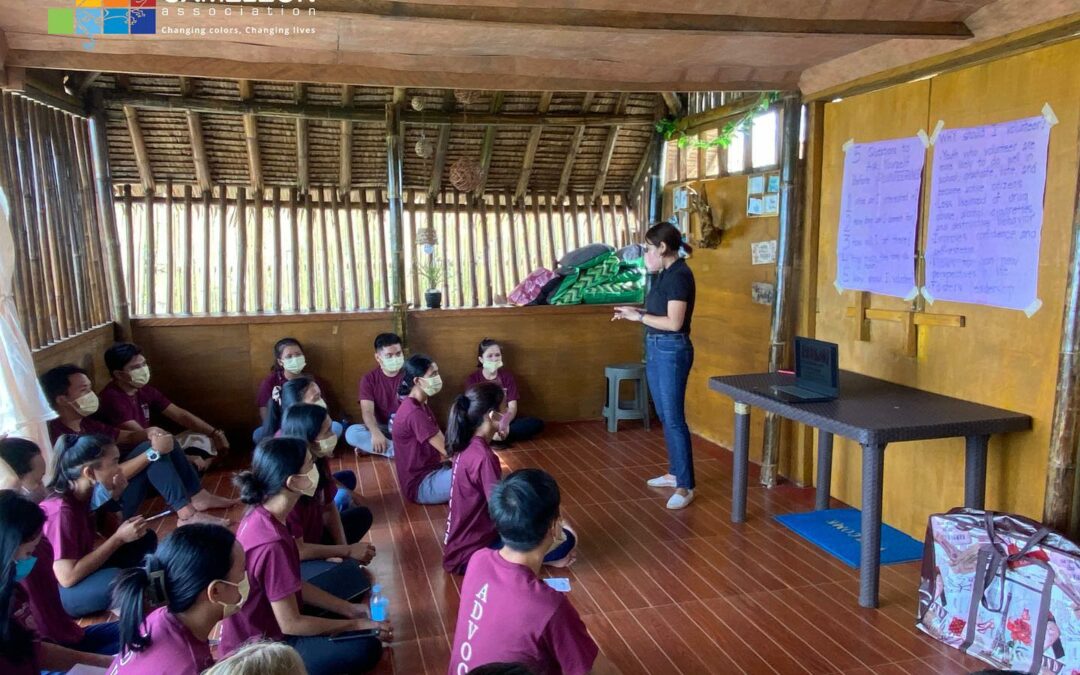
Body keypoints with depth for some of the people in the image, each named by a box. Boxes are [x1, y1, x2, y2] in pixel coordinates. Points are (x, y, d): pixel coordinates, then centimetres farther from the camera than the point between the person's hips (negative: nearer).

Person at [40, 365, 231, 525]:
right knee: (151, 449, -23)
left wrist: (149, 432, -5)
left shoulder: (85, 424, 9)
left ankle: (199, 497, 2)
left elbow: (128, 436, 19)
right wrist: (153, 452, -26)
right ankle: (187, 514, -25)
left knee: (166, 442, 4)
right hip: (102, 505, -10)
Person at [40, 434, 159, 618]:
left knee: (146, 539, 6)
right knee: (117, 579, -36)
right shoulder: (61, 510, -27)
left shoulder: (81, 495, -3)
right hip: (55, 591, -9)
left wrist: (116, 496, -12)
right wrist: (119, 538, -25)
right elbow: (67, 577, -29)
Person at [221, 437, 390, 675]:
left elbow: (296, 586, 5)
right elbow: (291, 624, -23)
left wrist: (349, 609, 4)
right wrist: (356, 624, -13)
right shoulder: (271, 543, -33)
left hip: (261, 627, 9)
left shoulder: (262, 517, -5)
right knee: (367, 648, -16)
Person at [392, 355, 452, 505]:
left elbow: (443, 444, 8)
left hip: (432, 470, 10)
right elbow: (447, 450, -20)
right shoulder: (414, 413, -23)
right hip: (420, 485, -10)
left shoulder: (421, 406, 9)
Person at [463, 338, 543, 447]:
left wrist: (505, 425, -28)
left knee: (538, 423, -21)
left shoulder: (507, 377, 3)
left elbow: (512, 407, -5)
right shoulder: (472, 379, -3)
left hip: (505, 423, 3)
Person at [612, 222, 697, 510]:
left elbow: (674, 322, -22)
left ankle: (686, 486, -1)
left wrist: (638, 316, -14)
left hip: (672, 351, -10)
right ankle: (674, 472, 28)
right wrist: (636, 312, 6)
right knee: (665, 416, 16)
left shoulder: (679, 275, -17)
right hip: (656, 350, 10)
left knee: (674, 419, -7)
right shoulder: (666, 274, 13)